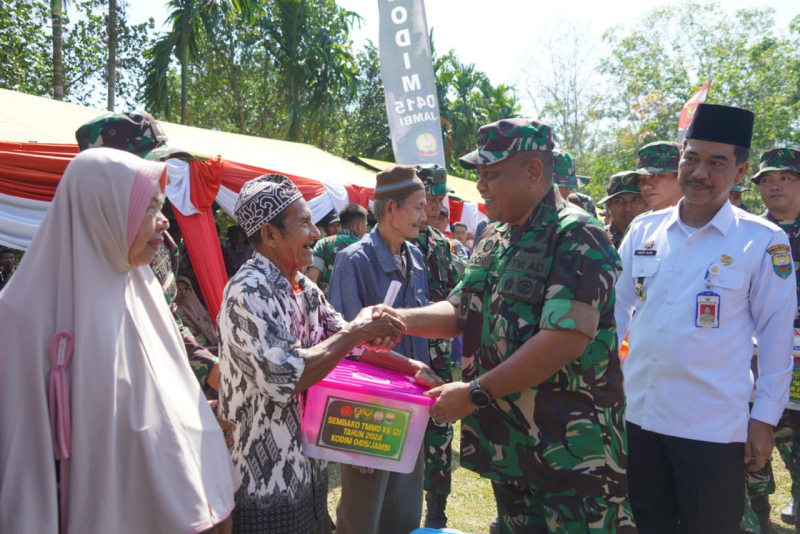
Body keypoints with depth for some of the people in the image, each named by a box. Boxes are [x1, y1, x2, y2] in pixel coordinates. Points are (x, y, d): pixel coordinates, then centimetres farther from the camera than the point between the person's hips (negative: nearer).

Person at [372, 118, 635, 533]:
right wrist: (401, 320, -1)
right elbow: (461, 312, 18)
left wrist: (475, 393, -21)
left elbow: (565, 341, -24)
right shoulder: (493, 240, 11)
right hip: (506, 442, 8)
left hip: (572, 449, -7)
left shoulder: (576, 237, -15)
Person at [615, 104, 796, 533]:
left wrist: (764, 418, -5)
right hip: (637, 414, 4)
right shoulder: (643, 230, 2)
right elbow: (616, 309, 9)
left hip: (713, 425, -3)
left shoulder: (763, 241, -8)